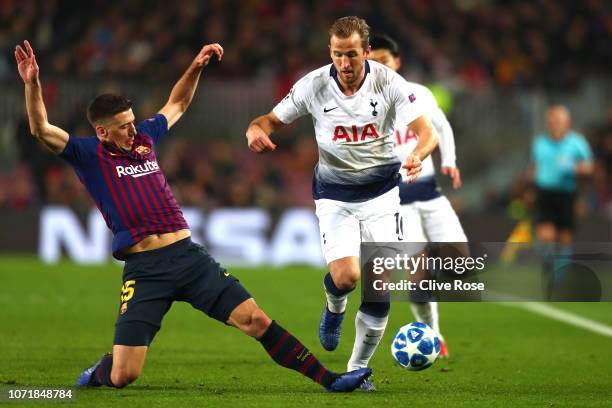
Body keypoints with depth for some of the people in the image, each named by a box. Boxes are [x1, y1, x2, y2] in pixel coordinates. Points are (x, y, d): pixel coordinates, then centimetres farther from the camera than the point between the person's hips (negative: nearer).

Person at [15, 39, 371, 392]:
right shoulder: (89, 155, 2)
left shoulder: (144, 138, 16)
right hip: (144, 270, -4)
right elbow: (42, 130, -11)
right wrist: (32, 84, -24)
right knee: (123, 376, -10)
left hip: (189, 256, 4)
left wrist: (196, 68, 22)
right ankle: (99, 372, 26)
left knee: (256, 320, -7)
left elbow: (178, 104, 34)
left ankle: (328, 379, -4)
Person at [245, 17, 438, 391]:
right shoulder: (313, 85, -12)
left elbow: (426, 130, -19)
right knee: (346, 277, -20)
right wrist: (256, 130, -26)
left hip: (381, 192, 1)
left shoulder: (389, 83, -14)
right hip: (335, 194, -1)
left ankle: (359, 368, 14)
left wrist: (418, 154, -42)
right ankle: (335, 306, 20)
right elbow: (274, 119, -2)